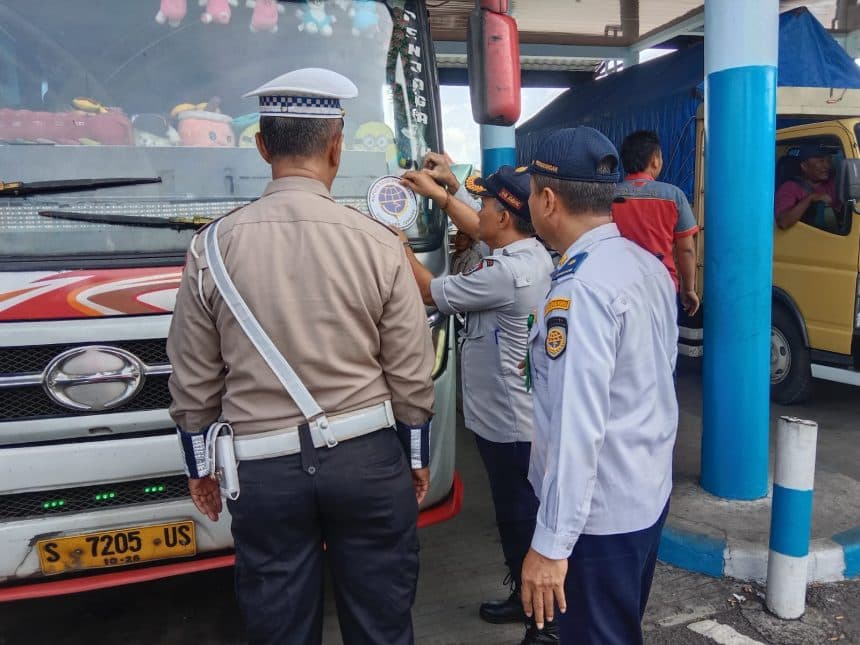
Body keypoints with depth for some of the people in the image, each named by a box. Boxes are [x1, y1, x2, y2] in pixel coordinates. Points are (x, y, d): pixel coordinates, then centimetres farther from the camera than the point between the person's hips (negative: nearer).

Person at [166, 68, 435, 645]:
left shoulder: (214, 247, -6)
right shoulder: (378, 242, -9)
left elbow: (194, 381, 1)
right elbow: (411, 375, -4)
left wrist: (199, 465, 16)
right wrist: (417, 456, 10)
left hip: (263, 468, 1)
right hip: (367, 455, 0)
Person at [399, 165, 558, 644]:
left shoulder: (507, 274, -26)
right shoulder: (532, 256, 4)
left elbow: (430, 292, -15)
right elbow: (482, 231, 23)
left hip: (511, 423, -10)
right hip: (512, 417, 10)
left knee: (524, 520, 4)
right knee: (516, 514, 23)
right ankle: (526, 598, 41)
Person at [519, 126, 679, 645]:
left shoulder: (581, 289, -25)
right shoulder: (649, 265, 3)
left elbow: (578, 427, -28)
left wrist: (551, 543, -23)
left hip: (600, 513, -8)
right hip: (650, 492, 9)